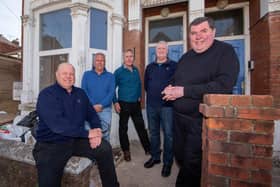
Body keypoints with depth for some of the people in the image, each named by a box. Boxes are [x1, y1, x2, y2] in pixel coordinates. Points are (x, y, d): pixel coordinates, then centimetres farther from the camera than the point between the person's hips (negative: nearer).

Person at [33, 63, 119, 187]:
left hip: (77, 140, 5)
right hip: (51, 144, -4)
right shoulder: (47, 94, -10)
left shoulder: (80, 93, 9)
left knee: (105, 148, -9)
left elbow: (92, 114, 8)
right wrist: (87, 133, -23)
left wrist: (96, 131, -13)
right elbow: (56, 124, -24)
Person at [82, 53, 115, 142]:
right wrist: (93, 105, -12)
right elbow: (84, 91, 0)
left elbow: (111, 92, -2)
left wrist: (101, 105, -14)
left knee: (105, 134, 4)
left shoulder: (110, 76, 9)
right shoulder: (87, 74, 10)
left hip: (105, 109, 0)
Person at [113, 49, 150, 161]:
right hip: (124, 104, -4)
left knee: (141, 126, 12)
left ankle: (147, 148, 27)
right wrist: (115, 102, -9)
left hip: (136, 103, 4)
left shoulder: (136, 70, 8)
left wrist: (139, 96, 12)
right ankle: (126, 151, 25)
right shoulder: (119, 72, -6)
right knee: (123, 128, 7)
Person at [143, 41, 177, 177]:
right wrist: (152, 94, 9)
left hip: (167, 105, -4)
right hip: (151, 105, 5)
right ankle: (155, 157, 32)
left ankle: (167, 162, 19)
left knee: (168, 134, 2)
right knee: (153, 132, 14)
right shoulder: (150, 67, 14)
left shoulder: (173, 65, 1)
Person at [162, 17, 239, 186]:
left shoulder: (225, 51, -9)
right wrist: (170, 90, -6)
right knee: (180, 157, 20)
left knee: (191, 164, 5)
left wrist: (184, 91, -22)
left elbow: (224, 85, -23)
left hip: (203, 119, -6)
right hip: (179, 117, 7)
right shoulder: (185, 57, 12)